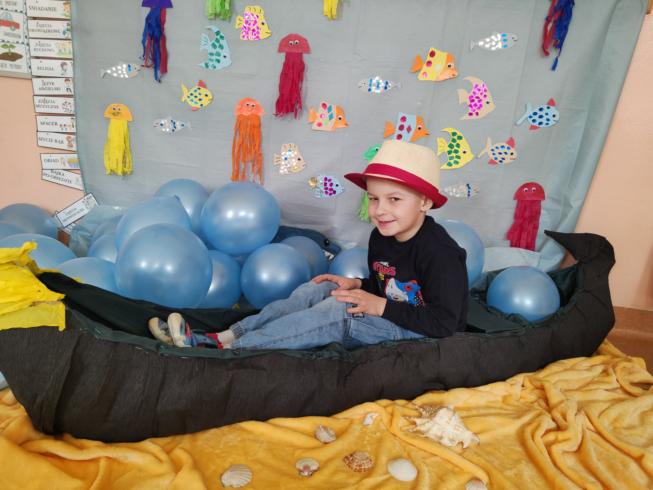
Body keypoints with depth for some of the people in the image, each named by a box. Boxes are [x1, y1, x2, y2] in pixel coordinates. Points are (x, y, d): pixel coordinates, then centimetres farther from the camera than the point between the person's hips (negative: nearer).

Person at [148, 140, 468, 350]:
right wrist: (358, 285, -4)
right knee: (318, 290, -8)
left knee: (339, 312, -29)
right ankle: (219, 338, -14)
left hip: (422, 335, -7)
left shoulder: (439, 252, -22)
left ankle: (231, 350, -26)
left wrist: (381, 306, -26)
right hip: (386, 319, 8)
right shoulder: (380, 237, 3)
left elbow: (444, 322, -24)